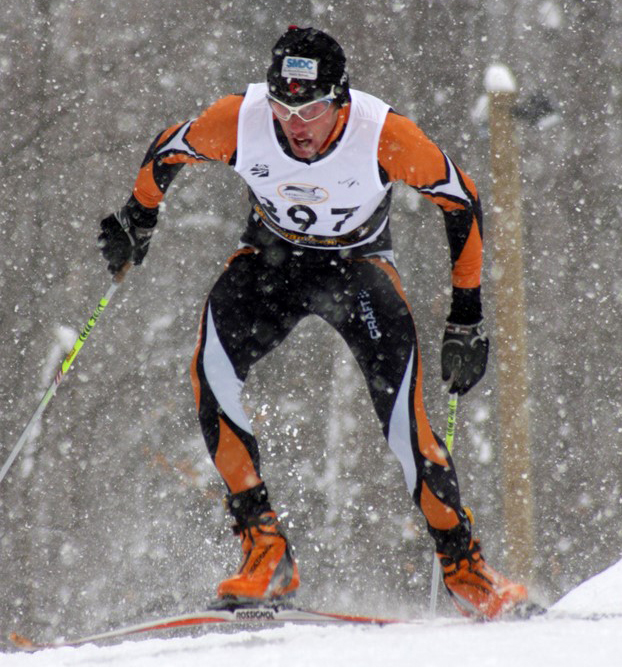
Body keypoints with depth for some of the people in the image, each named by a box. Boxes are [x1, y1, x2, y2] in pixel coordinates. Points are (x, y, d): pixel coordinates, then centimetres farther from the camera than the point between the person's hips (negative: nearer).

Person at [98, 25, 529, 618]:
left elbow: (461, 204, -14)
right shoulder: (238, 120, -26)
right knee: (212, 377, -26)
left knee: (405, 415, -21)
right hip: (271, 256, 2)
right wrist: (135, 221, 9)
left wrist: (467, 317, -12)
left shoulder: (384, 136, -30)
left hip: (357, 263, -2)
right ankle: (264, 550, -21)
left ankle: (463, 567, -7)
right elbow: (169, 153, -2)